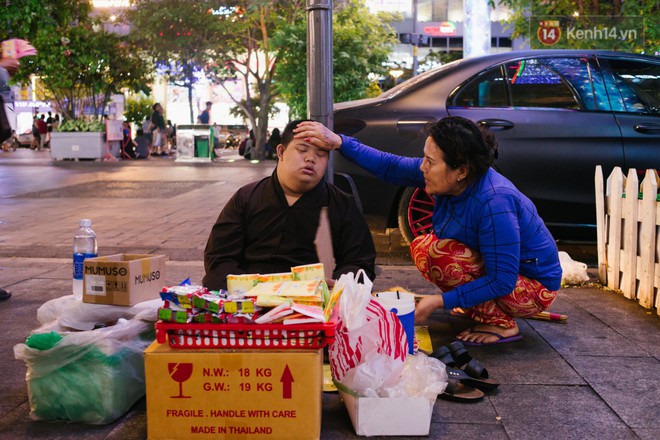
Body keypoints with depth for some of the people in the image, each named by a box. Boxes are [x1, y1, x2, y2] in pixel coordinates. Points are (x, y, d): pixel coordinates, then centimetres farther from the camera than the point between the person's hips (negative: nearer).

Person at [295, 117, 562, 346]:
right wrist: (338, 142, -12)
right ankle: (480, 307, 9)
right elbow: (390, 167, -4)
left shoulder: (494, 203, -34)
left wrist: (439, 301, -29)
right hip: (492, 264, 8)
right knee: (421, 247, 3)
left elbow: (503, 282, -31)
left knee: (437, 253, -25)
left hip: (534, 287, -8)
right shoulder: (448, 177, -12)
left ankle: (501, 323, -11)